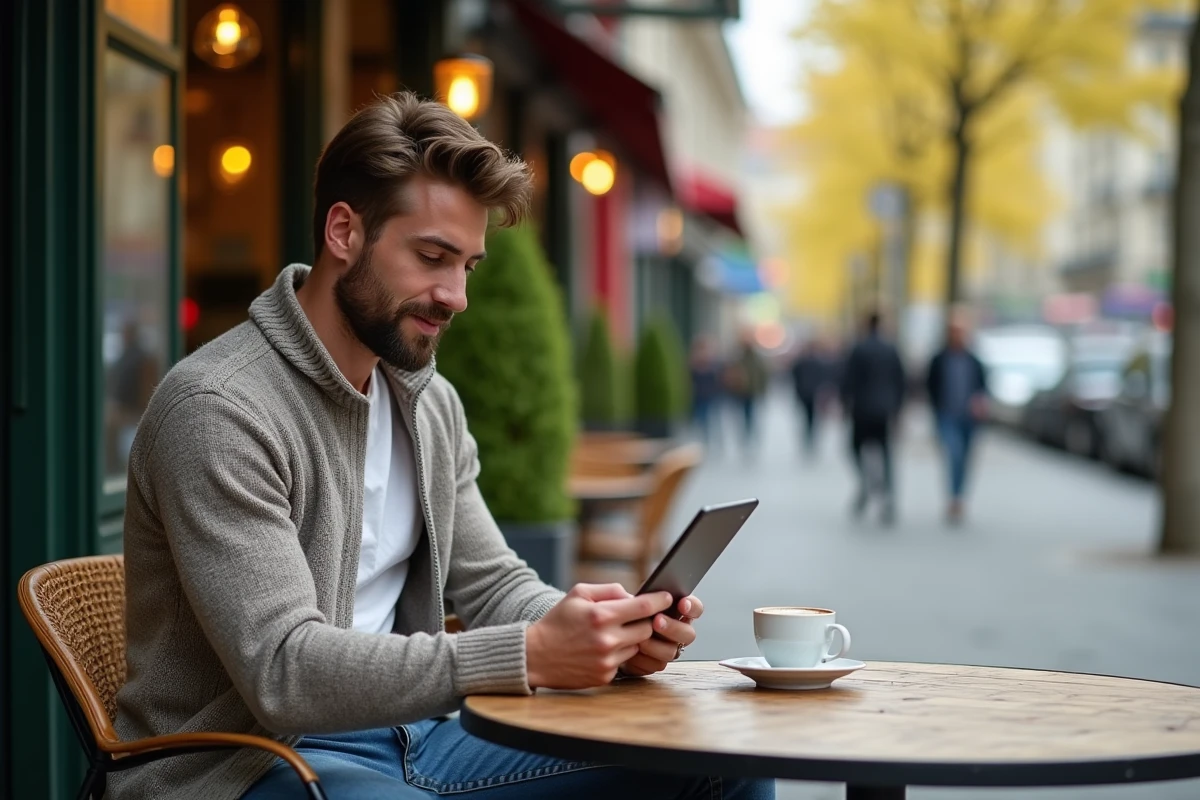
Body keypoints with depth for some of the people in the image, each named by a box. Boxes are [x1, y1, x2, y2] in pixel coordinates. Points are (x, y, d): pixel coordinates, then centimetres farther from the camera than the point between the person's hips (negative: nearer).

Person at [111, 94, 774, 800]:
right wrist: (529, 656, -31)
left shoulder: (431, 402, 10)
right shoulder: (218, 409, -18)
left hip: (409, 735, 8)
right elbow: (283, 673, -25)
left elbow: (492, 584, 14)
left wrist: (610, 635, -8)